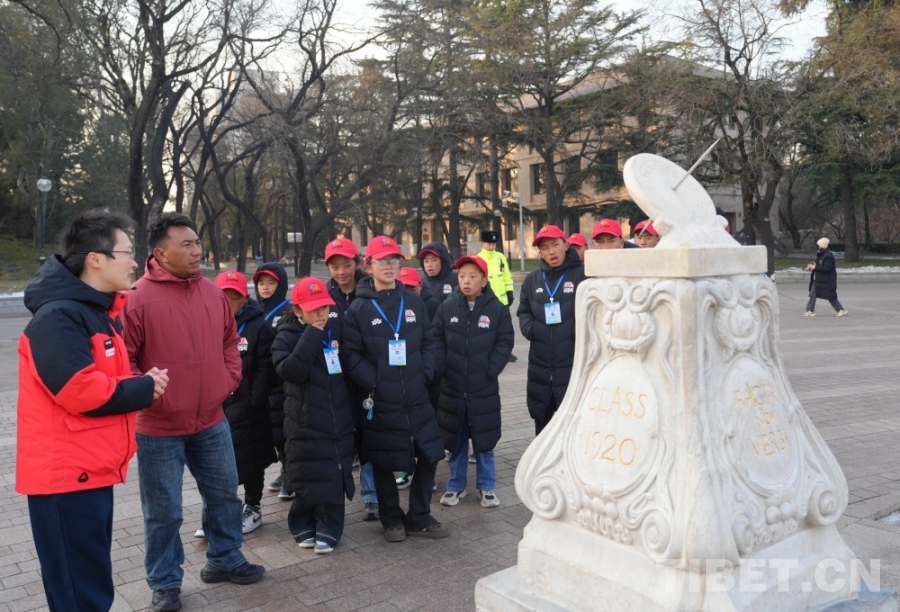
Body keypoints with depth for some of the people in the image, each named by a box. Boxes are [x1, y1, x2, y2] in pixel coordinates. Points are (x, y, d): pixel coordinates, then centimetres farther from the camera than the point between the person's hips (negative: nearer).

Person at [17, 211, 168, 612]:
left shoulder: (99, 312, 14)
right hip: (65, 473, -10)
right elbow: (81, 390, -27)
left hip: (91, 469, 10)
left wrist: (144, 381, -2)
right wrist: (146, 388, -12)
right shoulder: (58, 316, -17)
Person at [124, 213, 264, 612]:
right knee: (163, 511, 9)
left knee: (224, 494, 18)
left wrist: (230, 378, 4)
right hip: (159, 427, -5)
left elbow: (230, 340, 15)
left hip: (211, 421, 6)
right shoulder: (139, 298, -15)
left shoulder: (213, 292, 3)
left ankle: (225, 560, 39)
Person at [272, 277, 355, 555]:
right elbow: (290, 371, -25)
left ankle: (328, 529, 20)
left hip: (338, 421, 3)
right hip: (305, 423, -3)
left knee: (334, 478, 5)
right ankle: (304, 526, 25)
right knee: (308, 478, 3)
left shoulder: (337, 329, 6)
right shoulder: (287, 337, -6)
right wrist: (311, 336, -22)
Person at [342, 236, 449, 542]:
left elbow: (428, 343, 10)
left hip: (417, 399, 3)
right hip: (379, 402, -3)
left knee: (429, 456, 6)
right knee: (383, 464, 8)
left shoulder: (414, 303, 7)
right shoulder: (358, 309, -3)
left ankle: (419, 517, 24)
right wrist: (373, 383, -15)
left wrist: (425, 374, -3)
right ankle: (392, 519, 28)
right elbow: (351, 354, -7)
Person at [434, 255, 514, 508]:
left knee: (484, 440, 8)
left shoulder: (497, 309, -6)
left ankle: (486, 487, 23)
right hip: (452, 386, 2)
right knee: (455, 440, 12)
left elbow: (505, 343, -4)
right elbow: (437, 340, 3)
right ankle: (455, 485, 27)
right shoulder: (447, 307, -1)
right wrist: (440, 367, -7)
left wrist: (491, 370, -11)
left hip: (484, 388, -1)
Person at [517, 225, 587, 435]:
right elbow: (524, 311, 15)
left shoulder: (583, 274, -4)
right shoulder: (532, 279, 12)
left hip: (573, 364, -5)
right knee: (541, 418, 19)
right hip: (539, 364, 5)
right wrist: (530, 329, -4)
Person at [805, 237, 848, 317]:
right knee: (813, 294, 6)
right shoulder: (820, 255, 10)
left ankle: (840, 310, 11)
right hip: (818, 279, 9)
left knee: (831, 296, -1)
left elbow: (826, 268, -28)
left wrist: (815, 267, -25)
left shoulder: (828, 256, -20)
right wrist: (811, 267, 1)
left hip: (827, 281, -9)